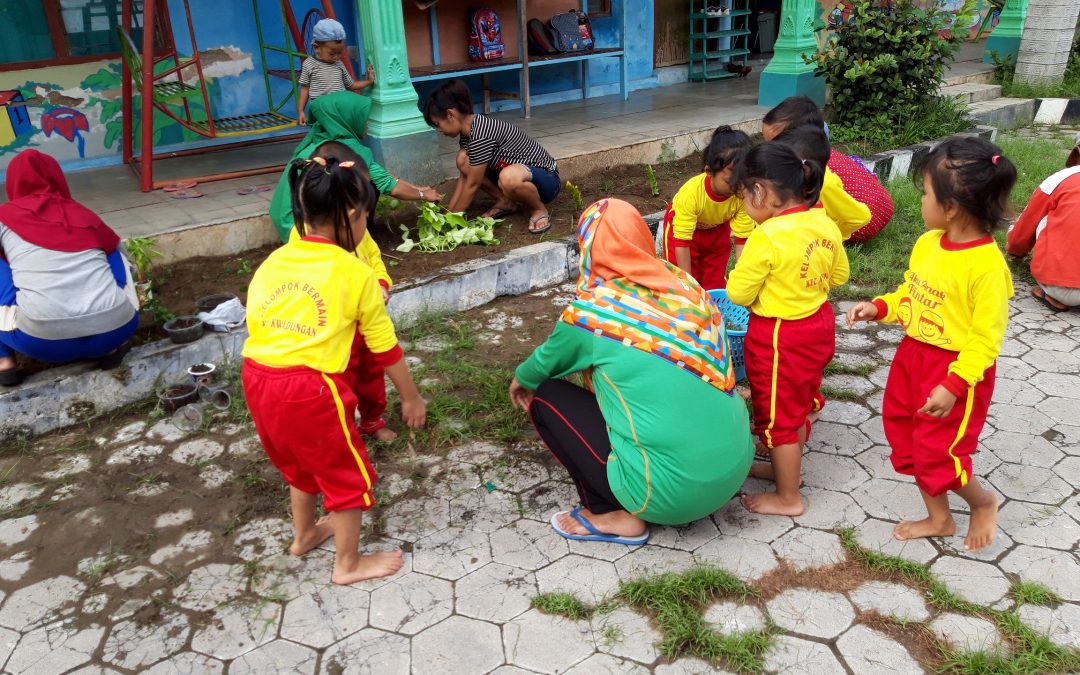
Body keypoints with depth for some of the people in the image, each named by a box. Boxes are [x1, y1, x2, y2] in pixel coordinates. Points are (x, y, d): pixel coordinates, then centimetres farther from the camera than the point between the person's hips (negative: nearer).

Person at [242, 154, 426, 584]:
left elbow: (254, 321, 11)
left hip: (258, 378, 7)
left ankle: (305, 533, 50)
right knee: (348, 473, 15)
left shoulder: (273, 262, 8)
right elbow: (384, 346, 0)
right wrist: (411, 397, 12)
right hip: (311, 387, -7)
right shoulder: (356, 273, -7)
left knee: (300, 462, 30)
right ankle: (348, 563, 29)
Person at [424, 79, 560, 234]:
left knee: (509, 177, -42)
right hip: (520, 170, 9)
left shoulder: (480, 134, -27)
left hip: (546, 178, -9)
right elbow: (464, 176, 4)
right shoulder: (468, 130, 1)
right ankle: (506, 201, 8)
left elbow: (472, 184, -21)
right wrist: (448, 212, -1)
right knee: (463, 160, -4)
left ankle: (539, 209, -12)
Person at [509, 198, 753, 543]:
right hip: (736, 466, 7)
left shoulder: (590, 312, -10)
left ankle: (614, 516, 9)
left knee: (545, 397, 7)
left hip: (673, 489, -6)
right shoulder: (685, 284, 4)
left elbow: (546, 363, 11)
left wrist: (522, 380, 36)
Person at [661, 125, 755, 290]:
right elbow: (682, 242, -35)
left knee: (717, 281, 7)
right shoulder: (691, 193, -41)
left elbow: (742, 239, -27)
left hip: (717, 228, 3)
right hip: (681, 225, -3)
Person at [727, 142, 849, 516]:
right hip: (818, 324, 8)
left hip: (779, 337, -8)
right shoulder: (825, 224, -4)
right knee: (800, 404, 24)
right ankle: (786, 467, 44)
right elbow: (838, 275, 10)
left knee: (778, 415, 8)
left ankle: (788, 498, 23)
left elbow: (739, 294, -19)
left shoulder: (766, 237, -27)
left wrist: (744, 265, -2)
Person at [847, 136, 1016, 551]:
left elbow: (986, 337, -21)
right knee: (909, 442, 18)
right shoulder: (927, 243, -2)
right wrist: (878, 308, -2)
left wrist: (954, 385, -25)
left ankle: (983, 503, 33)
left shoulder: (986, 265, -24)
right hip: (913, 356, 8)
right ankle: (939, 519, 37)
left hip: (956, 369, -8)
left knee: (938, 456, 1)